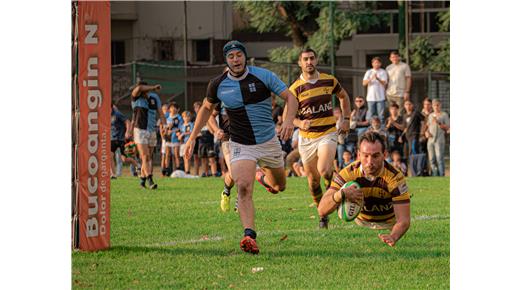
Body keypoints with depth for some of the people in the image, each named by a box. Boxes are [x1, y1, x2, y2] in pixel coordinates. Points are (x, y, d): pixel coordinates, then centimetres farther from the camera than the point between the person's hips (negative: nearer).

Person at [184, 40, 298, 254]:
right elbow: (207, 108, 12)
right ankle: (249, 236, -30)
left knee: (279, 186, 18)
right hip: (241, 146, -1)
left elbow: (290, 97, -10)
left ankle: (264, 176, 54)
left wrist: (288, 120, -29)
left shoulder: (263, 76, -12)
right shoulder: (218, 84, -6)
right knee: (244, 188, -24)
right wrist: (193, 137, 9)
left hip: (269, 141, 1)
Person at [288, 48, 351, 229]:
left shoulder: (329, 81, 2)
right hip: (306, 138, 1)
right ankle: (323, 216, 20)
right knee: (312, 179, 5)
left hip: (328, 133, -1)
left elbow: (344, 97, 20)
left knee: (324, 170, -26)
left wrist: (346, 119, 10)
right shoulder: (295, 88, -4)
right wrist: (300, 123, -23)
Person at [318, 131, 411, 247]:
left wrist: (393, 237, -60)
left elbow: (404, 220, -34)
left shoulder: (395, 177, -30)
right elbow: (322, 210, -28)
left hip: (389, 227, -2)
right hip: (360, 225, 2)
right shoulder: (348, 173, -25)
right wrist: (341, 194, -51)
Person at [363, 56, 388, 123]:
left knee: (381, 114, -2)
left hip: (380, 97, -1)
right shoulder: (369, 72, 10)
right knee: (370, 115, 1)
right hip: (371, 97, 1)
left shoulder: (383, 72, 5)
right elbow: (364, 83, 1)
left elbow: (384, 83, -6)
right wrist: (371, 79, -17)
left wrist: (378, 78, -24)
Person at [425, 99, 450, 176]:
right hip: (430, 140, 6)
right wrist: (427, 132, 3)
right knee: (432, 159, 5)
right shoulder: (430, 115, 19)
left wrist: (438, 123, -16)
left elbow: (447, 127, -4)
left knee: (439, 159, -13)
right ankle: (435, 175, 10)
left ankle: (441, 175, -14)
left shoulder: (444, 115, 2)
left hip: (439, 140, -6)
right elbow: (427, 126, 23)